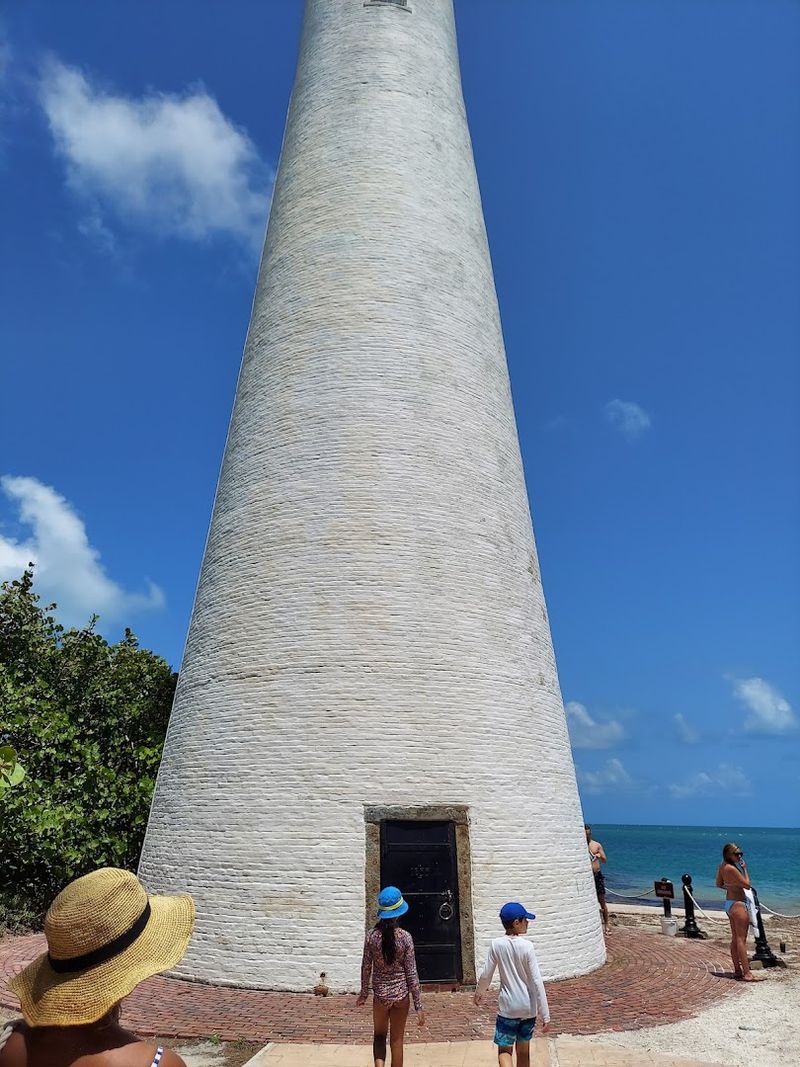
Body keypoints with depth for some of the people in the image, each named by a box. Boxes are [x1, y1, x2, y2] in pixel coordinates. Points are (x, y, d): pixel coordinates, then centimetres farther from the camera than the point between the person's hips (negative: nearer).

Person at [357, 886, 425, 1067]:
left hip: (380, 994, 1)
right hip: (401, 994, -1)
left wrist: (364, 993, 13)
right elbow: (411, 973, -11)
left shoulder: (372, 935, -12)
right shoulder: (405, 937, -15)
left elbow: (366, 967, -3)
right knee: (397, 1041, 16)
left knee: (379, 1035, 22)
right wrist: (418, 1005, -3)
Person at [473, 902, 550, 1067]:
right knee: (524, 1050, 19)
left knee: (504, 1050, 6)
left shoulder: (496, 945, -10)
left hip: (508, 1008, -1)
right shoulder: (527, 947, -15)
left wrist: (479, 992, 18)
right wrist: (545, 1015, -7)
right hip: (528, 1008, 1)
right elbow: (537, 982, -14)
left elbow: (486, 975, -2)